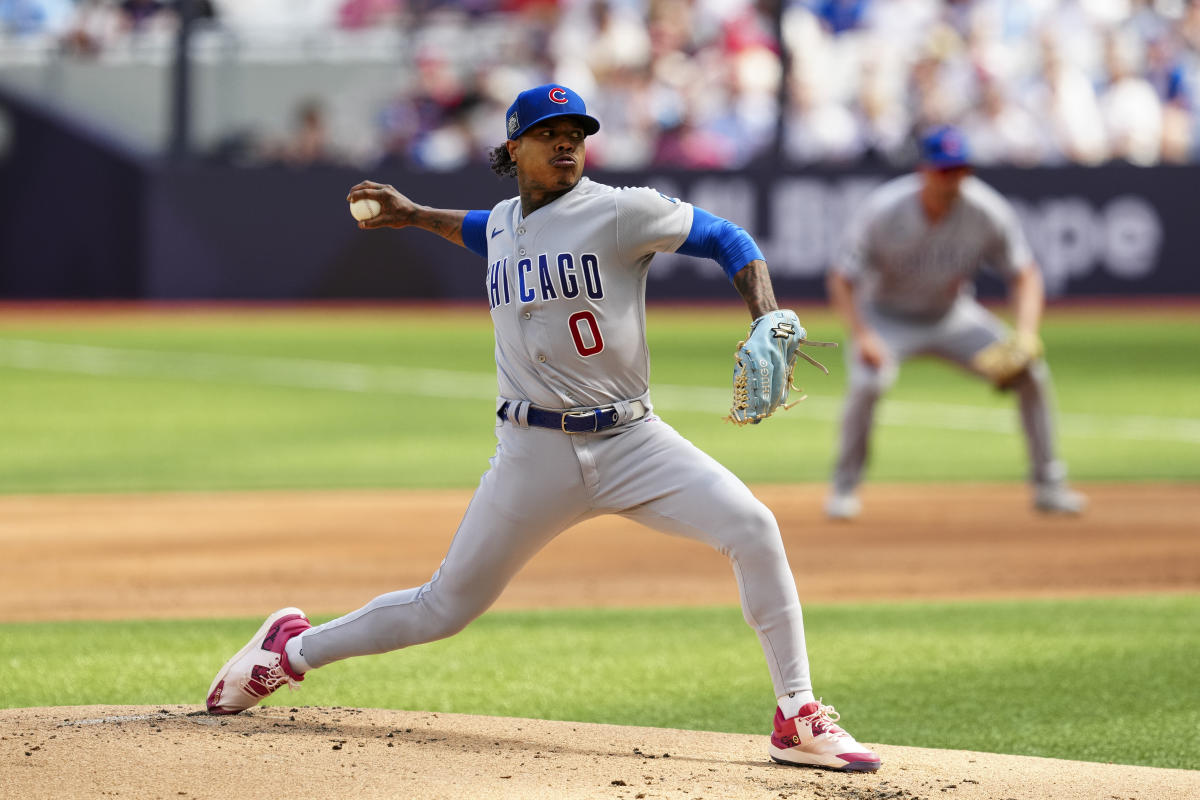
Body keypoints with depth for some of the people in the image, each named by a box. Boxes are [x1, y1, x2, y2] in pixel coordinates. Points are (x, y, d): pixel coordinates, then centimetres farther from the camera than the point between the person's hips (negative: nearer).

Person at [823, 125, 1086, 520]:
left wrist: (1025, 333, -30)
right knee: (867, 381, -31)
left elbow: (1024, 276, -13)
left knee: (1031, 372, -11)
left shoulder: (987, 212, -22)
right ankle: (845, 487, -9)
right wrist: (862, 336, -36)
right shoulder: (883, 211, -27)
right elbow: (841, 280, -21)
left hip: (952, 316, 3)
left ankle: (1048, 484, 5)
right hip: (887, 318, -3)